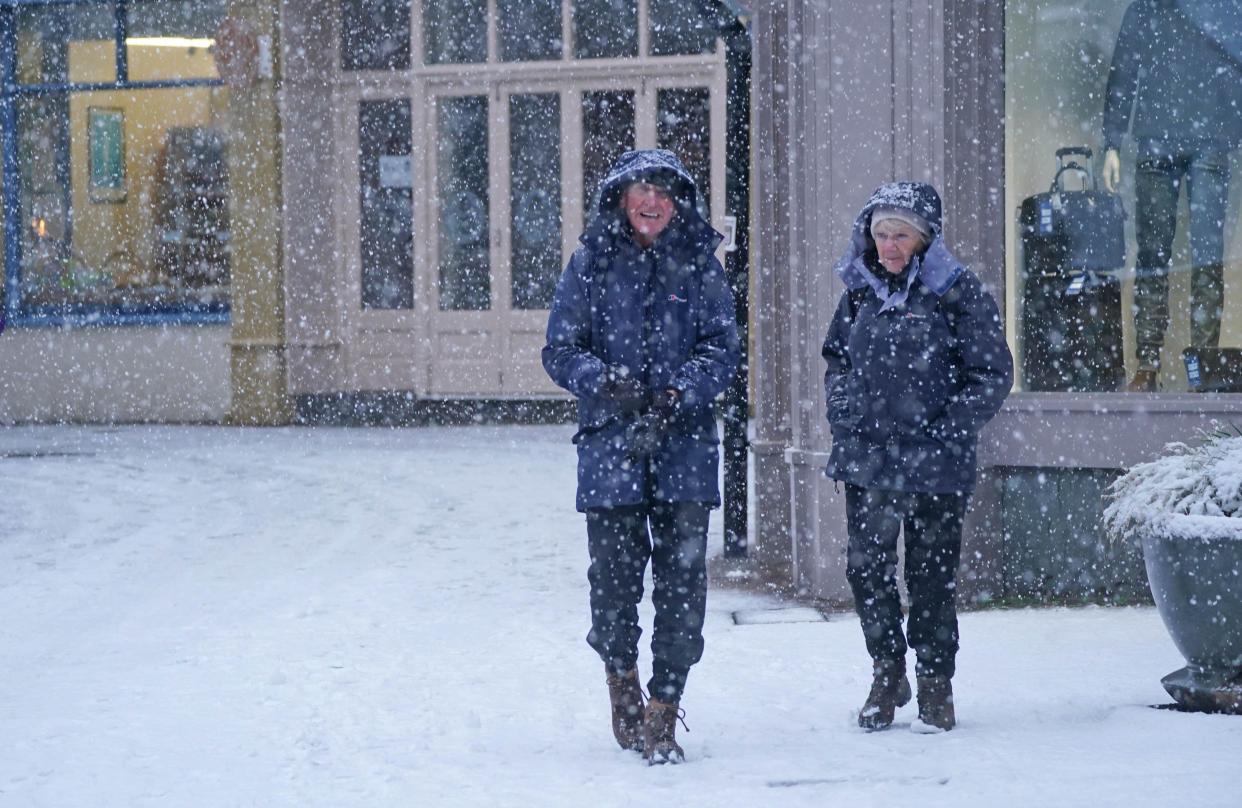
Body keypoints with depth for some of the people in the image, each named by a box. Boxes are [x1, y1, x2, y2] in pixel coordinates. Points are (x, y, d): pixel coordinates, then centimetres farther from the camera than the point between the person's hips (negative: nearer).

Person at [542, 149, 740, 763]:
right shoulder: (591, 263, 5)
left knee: (682, 580, -5)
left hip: (684, 445, 0)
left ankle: (663, 712, 1)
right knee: (614, 575, 1)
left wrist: (677, 395, -14)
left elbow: (722, 349, 2)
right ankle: (620, 673, 29)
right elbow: (561, 350, 2)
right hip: (611, 443, 0)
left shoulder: (700, 264, 7)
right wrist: (606, 383, -16)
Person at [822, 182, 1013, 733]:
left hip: (935, 466, -4)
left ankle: (935, 683, 16)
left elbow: (993, 375, -4)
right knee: (866, 569, 4)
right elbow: (837, 358, 24)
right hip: (865, 460, 4)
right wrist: (842, 411, 8)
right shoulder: (860, 291, 10)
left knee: (931, 575, 2)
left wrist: (948, 428, -12)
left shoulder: (957, 294, -6)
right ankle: (887, 674, 22)